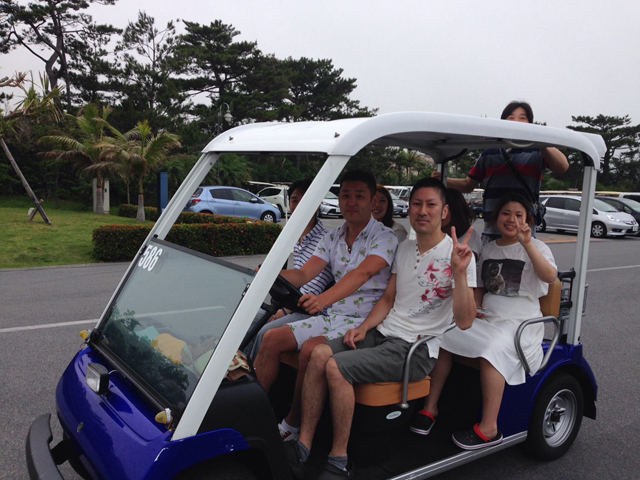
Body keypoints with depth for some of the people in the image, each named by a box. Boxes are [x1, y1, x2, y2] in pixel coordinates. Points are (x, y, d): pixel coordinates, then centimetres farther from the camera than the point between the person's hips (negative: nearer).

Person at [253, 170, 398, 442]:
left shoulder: (385, 237, -10)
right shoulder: (332, 238, 11)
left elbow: (362, 273, -28)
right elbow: (303, 274, 1)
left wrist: (324, 299, -45)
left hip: (363, 322, -7)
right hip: (332, 317, 7)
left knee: (311, 349, -29)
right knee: (271, 338, -6)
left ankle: (291, 426, -9)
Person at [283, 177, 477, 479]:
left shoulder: (457, 255, -9)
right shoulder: (404, 248, 13)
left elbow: (464, 322, -17)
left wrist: (460, 273, -30)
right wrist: (363, 328, 3)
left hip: (416, 349, -7)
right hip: (382, 333, 7)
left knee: (336, 367, -23)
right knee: (319, 354, -14)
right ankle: (302, 447, -8)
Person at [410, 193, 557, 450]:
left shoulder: (536, 248, 1)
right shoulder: (488, 249, 17)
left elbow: (549, 276, -21)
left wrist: (527, 244, -33)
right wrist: (475, 308, 4)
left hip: (519, 323, -5)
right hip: (485, 320, 6)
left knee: (491, 351, -34)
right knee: (442, 337, -15)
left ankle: (489, 429, -26)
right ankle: (430, 406, -4)